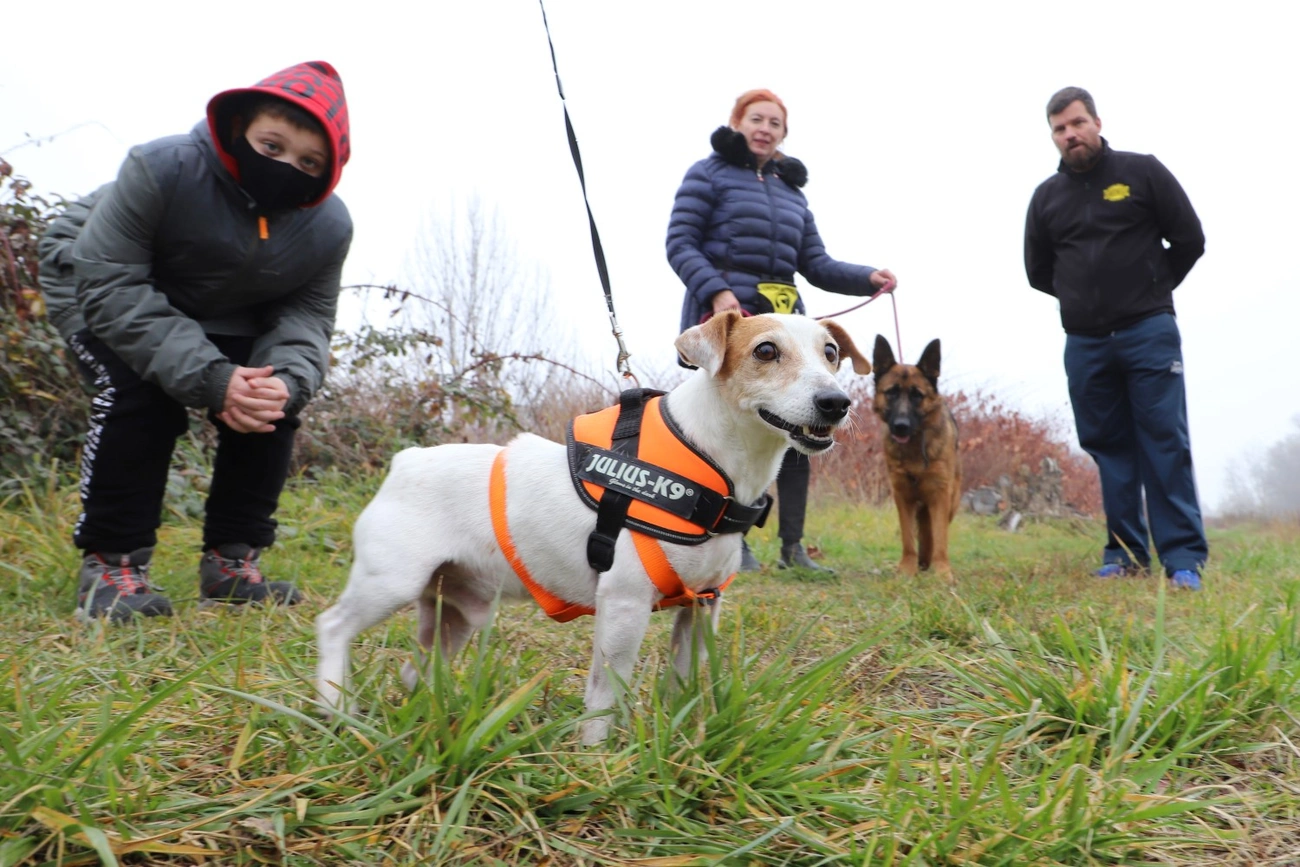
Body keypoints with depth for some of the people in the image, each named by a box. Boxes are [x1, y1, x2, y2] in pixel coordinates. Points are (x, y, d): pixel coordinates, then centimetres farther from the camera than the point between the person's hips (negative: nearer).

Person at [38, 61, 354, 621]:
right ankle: (110, 562, -14)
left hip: (220, 316, 4)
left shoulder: (328, 228, -19)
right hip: (96, 285, -4)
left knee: (274, 395, -15)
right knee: (138, 389, -29)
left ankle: (231, 559, -1)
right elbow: (108, 286, -32)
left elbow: (306, 316, -12)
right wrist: (208, 378, -42)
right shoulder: (161, 170, -33)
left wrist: (285, 381, -37)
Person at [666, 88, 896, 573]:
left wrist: (867, 278, -2)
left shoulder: (792, 191, 23)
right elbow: (680, 243, -4)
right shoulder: (709, 174, 6)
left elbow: (816, 265, 15)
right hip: (725, 315, -5)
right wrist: (716, 291, -19)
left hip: (782, 318, 6)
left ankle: (793, 546, 6)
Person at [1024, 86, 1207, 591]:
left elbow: (1190, 240, 4)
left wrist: (1151, 290, 9)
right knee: (1109, 446, 5)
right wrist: (1084, 298, 13)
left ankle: (1183, 559, -2)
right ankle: (1125, 554, 12)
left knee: (1165, 442, -5)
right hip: (1084, 343, 3)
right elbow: (1037, 271, 19)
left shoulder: (1142, 172, 2)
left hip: (1149, 332, -3)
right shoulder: (1046, 196, 11)